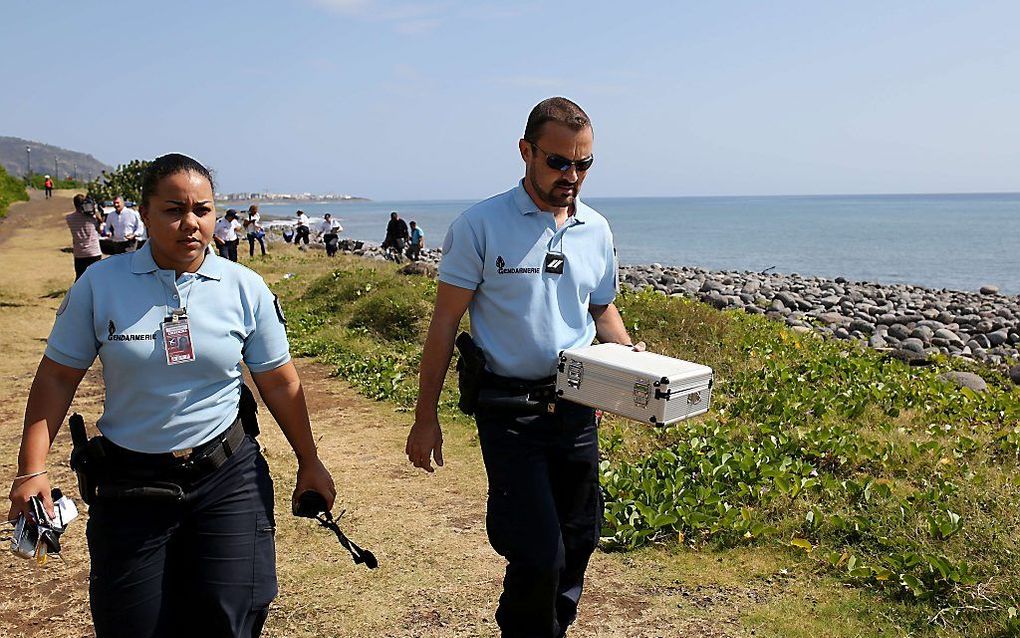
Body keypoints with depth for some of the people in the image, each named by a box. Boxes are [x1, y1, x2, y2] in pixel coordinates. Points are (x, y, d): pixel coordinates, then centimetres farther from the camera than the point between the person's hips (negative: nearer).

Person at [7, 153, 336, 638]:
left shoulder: (246, 288, -3)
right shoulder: (100, 283, -4)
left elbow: (279, 382, 3)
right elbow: (57, 376, 1)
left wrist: (309, 462, 9)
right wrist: (32, 469, -7)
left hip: (227, 476, 0)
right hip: (130, 483, 1)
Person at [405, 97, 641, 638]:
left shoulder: (597, 231, 7)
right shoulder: (480, 225, -9)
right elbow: (445, 323, -6)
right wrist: (425, 417, -6)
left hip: (577, 409, 5)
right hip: (509, 411, -5)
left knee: (578, 543, 16)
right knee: (539, 555, -7)